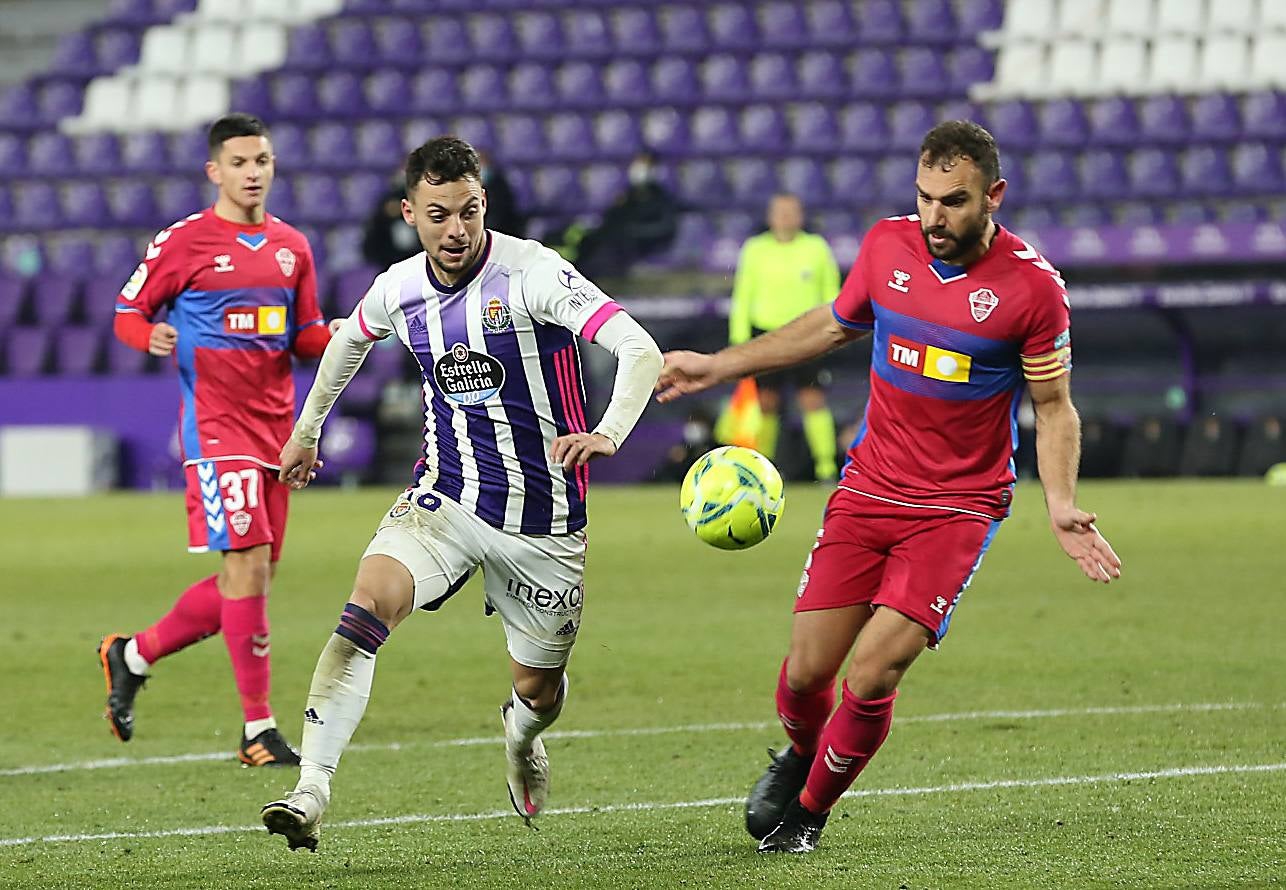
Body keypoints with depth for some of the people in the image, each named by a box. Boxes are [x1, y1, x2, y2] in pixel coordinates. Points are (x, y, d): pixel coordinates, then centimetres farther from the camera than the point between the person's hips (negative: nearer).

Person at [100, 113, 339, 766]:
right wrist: (151, 336, -21)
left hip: (275, 428, 7)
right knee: (247, 566, -14)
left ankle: (133, 656, 28)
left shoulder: (291, 247, 13)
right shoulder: (183, 242, -3)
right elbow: (128, 312, 1)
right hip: (216, 424, -7)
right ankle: (258, 728, -9)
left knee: (251, 577, 9)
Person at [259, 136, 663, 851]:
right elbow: (350, 339, 24)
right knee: (368, 609, -26)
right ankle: (311, 794, -32)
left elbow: (641, 350, -28)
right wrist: (307, 429, 32)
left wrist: (609, 433, -46)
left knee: (540, 690, 12)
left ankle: (521, 736, 52)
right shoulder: (398, 290, -2)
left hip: (543, 520, -2)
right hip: (444, 498, 2)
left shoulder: (532, 274, -19)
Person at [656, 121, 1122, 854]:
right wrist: (718, 366, 18)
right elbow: (833, 327, 18)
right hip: (867, 488, 4)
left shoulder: (1031, 285, -13)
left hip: (958, 508, -4)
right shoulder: (888, 245, -2)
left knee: (871, 677, -14)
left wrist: (1060, 505, -17)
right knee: (808, 671, 1)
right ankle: (802, 754, 38)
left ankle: (811, 808, 14)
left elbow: (1053, 407, -3)